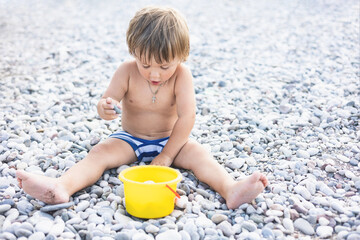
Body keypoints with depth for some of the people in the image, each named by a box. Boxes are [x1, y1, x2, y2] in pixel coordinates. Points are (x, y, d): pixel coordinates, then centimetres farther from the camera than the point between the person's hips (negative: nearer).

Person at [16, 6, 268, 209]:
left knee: (199, 153, -28)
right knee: (100, 152, -24)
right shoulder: (127, 72, -13)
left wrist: (166, 156, -22)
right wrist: (106, 109, -37)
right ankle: (61, 187, -46)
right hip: (130, 139, 1)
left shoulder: (182, 75, -18)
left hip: (169, 140, -1)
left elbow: (186, 117, -21)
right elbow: (106, 104, -9)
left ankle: (231, 190, -47)